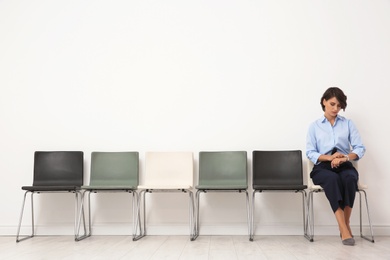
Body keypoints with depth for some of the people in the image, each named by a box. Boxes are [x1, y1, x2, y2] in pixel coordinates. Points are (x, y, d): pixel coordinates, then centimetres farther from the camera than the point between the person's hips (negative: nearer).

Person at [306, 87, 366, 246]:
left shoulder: (348, 124, 16)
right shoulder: (314, 126, 13)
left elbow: (360, 148, 5)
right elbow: (310, 153, 2)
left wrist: (345, 157, -16)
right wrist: (330, 157, -16)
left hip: (345, 166, 1)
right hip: (323, 167, -1)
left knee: (350, 178, -36)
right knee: (332, 179, -38)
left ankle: (346, 224, -25)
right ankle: (344, 229, -41)